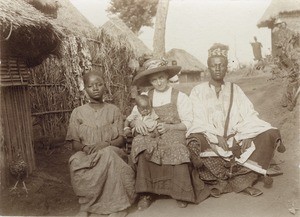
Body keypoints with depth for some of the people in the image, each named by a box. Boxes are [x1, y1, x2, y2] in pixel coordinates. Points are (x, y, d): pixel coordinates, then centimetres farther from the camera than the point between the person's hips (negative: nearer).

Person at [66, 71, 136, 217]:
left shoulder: (114, 110, 7)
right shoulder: (78, 113, 7)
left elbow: (121, 140, 1)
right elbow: (75, 144, 4)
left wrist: (105, 144, -21)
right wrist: (85, 148, -20)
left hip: (111, 153, 0)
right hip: (86, 156, 1)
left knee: (107, 153, -36)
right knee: (76, 163, -34)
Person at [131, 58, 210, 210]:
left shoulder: (180, 97, -1)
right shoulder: (146, 97, 8)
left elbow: (187, 123, -2)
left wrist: (169, 127, -17)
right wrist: (136, 122, -14)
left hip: (175, 135, -2)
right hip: (153, 136, 3)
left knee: (176, 151, -35)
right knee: (143, 152, -29)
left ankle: (181, 193, -16)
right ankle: (146, 193, -16)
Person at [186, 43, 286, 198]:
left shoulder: (234, 89, 14)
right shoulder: (198, 91, 7)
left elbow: (249, 115, 4)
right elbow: (199, 119, -5)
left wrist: (247, 135, -16)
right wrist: (217, 136, -19)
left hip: (235, 137, 3)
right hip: (210, 138, -2)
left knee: (269, 134, -16)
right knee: (195, 141, -35)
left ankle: (243, 178, -18)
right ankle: (240, 181, -21)